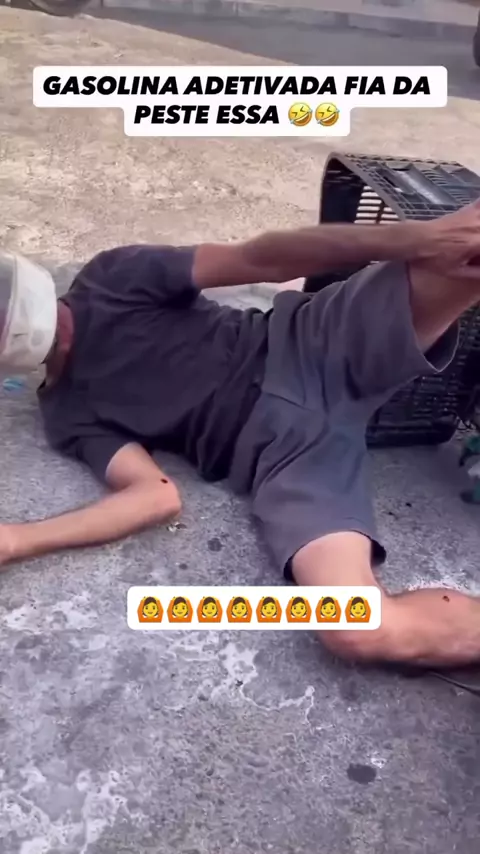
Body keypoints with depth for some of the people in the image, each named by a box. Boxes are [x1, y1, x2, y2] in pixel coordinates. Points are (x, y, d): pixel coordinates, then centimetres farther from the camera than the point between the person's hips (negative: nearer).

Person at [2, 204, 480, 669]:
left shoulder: (112, 277, 9)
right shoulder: (68, 416, 9)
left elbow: (257, 258, -1)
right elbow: (158, 495, -6)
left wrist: (408, 238, -12)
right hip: (277, 443, -1)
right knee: (356, 630, -28)